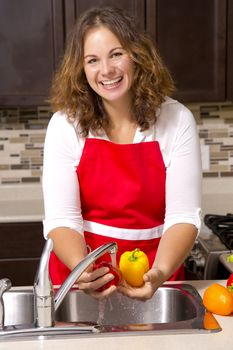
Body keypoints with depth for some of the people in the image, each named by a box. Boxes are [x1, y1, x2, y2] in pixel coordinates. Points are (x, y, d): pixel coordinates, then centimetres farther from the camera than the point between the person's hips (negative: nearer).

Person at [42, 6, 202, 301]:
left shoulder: (177, 120, -7)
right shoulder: (65, 124, -8)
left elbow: (183, 216, -10)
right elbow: (61, 219, -11)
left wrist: (161, 272, -27)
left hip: (153, 278, 0)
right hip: (83, 278, 1)